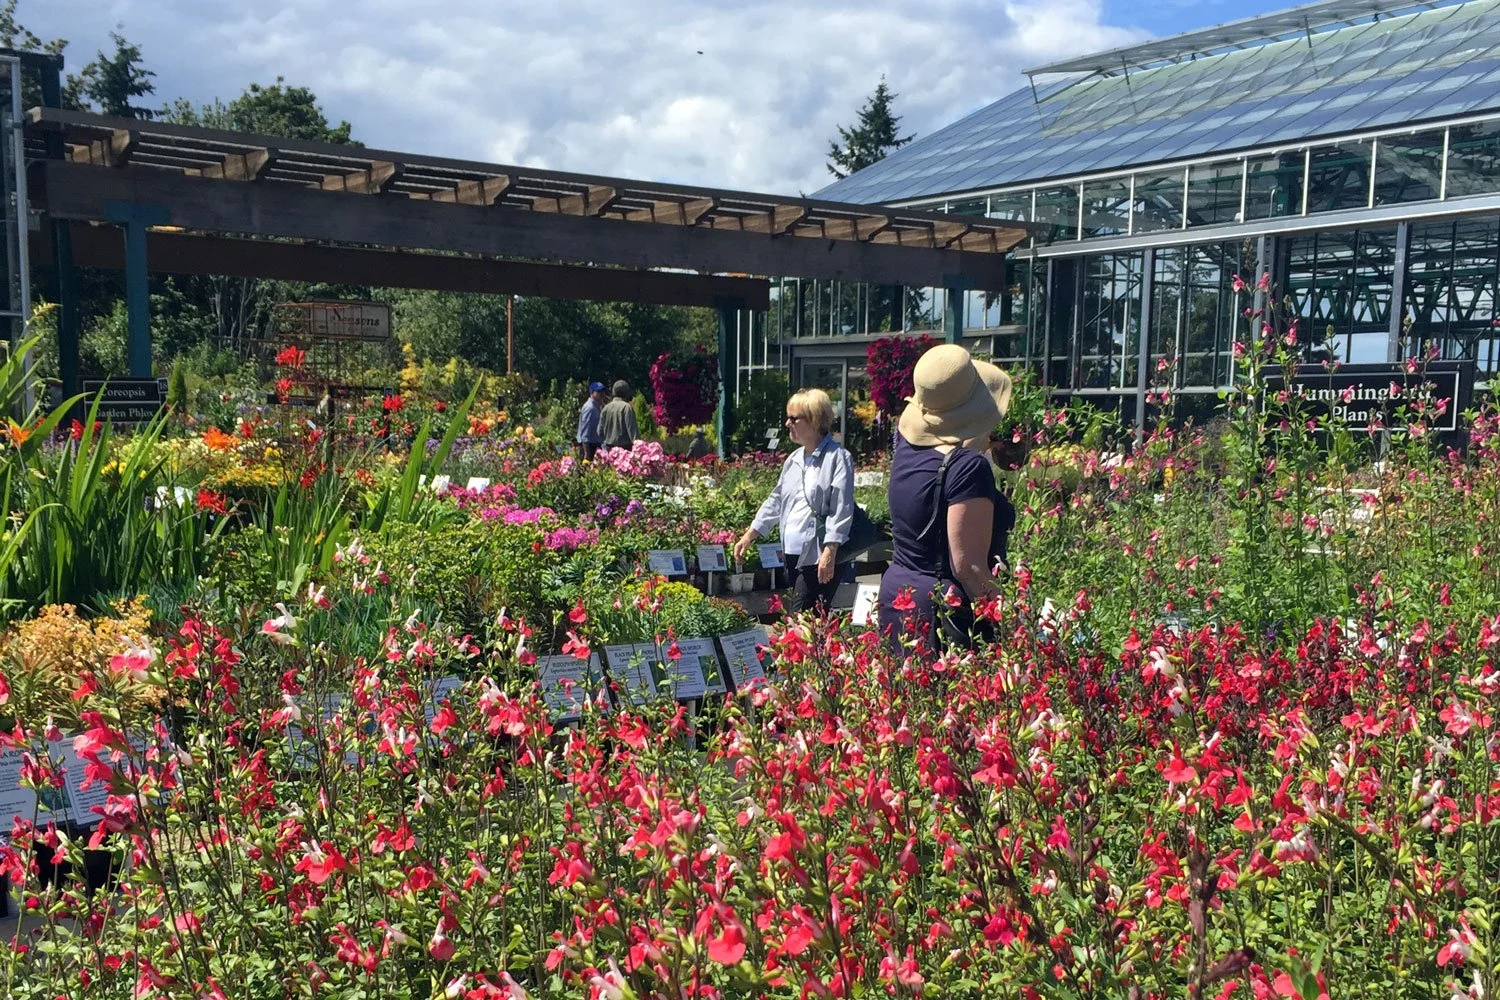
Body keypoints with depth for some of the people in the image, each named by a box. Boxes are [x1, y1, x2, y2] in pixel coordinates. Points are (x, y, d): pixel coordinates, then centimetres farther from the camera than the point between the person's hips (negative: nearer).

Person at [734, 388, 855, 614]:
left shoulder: (837, 457, -8)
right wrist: (750, 535, 21)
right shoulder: (794, 459, 16)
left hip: (819, 555, -7)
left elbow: (841, 510, -14)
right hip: (793, 553, 8)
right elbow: (776, 500, 24)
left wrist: (830, 552, -20)